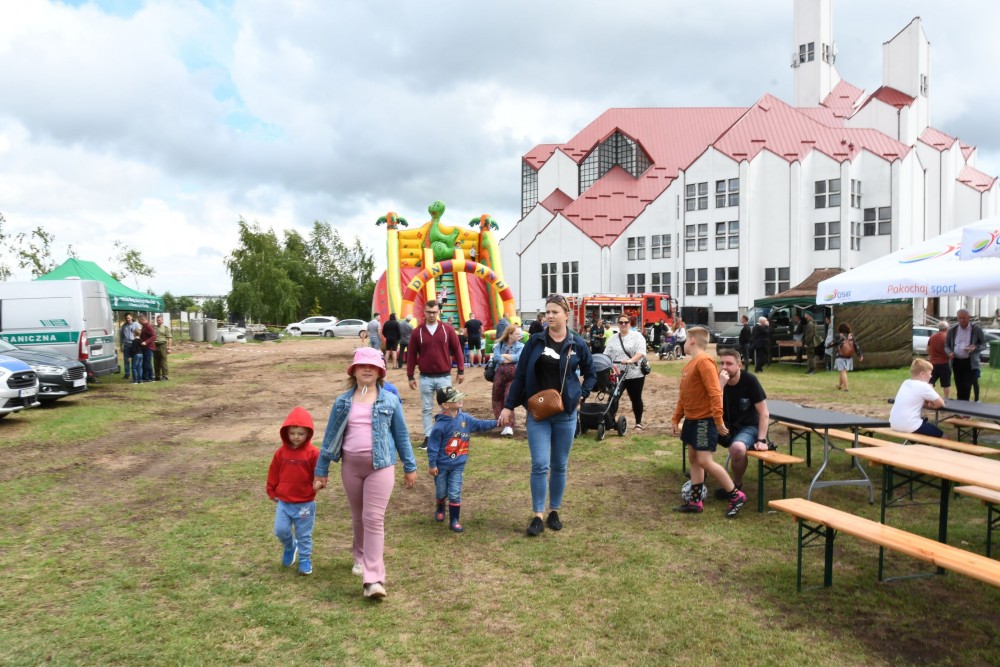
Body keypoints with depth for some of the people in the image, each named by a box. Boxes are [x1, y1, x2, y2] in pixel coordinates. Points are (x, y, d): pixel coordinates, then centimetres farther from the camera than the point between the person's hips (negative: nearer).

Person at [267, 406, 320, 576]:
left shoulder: (313, 453, -12)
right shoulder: (281, 452, -1)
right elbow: (273, 474, 9)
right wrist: (272, 492, 10)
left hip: (305, 503, -3)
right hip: (283, 502, 3)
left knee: (304, 534, 7)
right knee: (281, 530, -1)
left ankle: (305, 560, 25)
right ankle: (290, 547, 30)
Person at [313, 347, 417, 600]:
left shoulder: (390, 401, 0)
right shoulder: (342, 402, 4)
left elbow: (401, 435, 6)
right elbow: (330, 437, 8)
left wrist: (410, 467, 9)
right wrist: (321, 471, 10)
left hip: (380, 466, -3)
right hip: (350, 465, 3)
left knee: (374, 519, -8)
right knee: (358, 518, 17)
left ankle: (373, 579, -7)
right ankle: (361, 557, 42)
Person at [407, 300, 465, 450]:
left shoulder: (447, 329, -1)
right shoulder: (417, 332, 0)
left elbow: (456, 349, 3)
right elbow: (411, 355, 3)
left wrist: (461, 370, 1)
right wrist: (410, 376, 3)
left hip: (444, 377, 0)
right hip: (425, 378, 1)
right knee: (426, 409, 6)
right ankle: (428, 437, 14)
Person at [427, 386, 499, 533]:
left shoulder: (465, 418, -5)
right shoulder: (440, 425, -22)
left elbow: (480, 424, 5)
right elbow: (433, 446, -16)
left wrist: (497, 423, -6)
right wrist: (432, 464, -13)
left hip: (458, 465, 3)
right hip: (441, 465, -3)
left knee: (455, 494, 1)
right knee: (441, 492, 16)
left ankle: (454, 521, 12)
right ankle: (440, 509, 47)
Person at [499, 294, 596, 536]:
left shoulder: (577, 344, -1)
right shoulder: (535, 341, -2)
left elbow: (591, 375, 13)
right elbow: (520, 376, 1)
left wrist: (582, 395, -2)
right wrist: (509, 406, 0)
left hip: (565, 414, 1)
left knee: (560, 466, 10)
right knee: (540, 465, -6)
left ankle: (554, 512, 25)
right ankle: (538, 516, 3)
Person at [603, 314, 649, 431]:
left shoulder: (637, 336, -2)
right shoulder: (613, 338, 11)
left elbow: (640, 352, -15)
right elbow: (607, 354, 7)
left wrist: (630, 360, -30)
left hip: (634, 374, -3)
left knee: (636, 399, 7)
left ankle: (638, 423, 19)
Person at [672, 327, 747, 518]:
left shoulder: (704, 361, -18)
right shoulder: (690, 364, 12)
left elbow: (715, 393, -23)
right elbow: (683, 395, 18)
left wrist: (718, 421, -25)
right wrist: (676, 419, 18)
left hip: (704, 420, -10)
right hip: (691, 419, 10)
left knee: (705, 461, -9)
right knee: (693, 459, 11)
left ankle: (736, 496, 4)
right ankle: (695, 502, 18)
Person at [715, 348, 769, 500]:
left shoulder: (749, 380, -17)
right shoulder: (718, 380, -11)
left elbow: (764, 413, -11)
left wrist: (761, 440, -17)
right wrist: (721, 385, -33)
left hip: (748, 426, -3)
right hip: (725, 426, 3)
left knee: (737, 448, -36)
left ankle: (736, 485, -6)